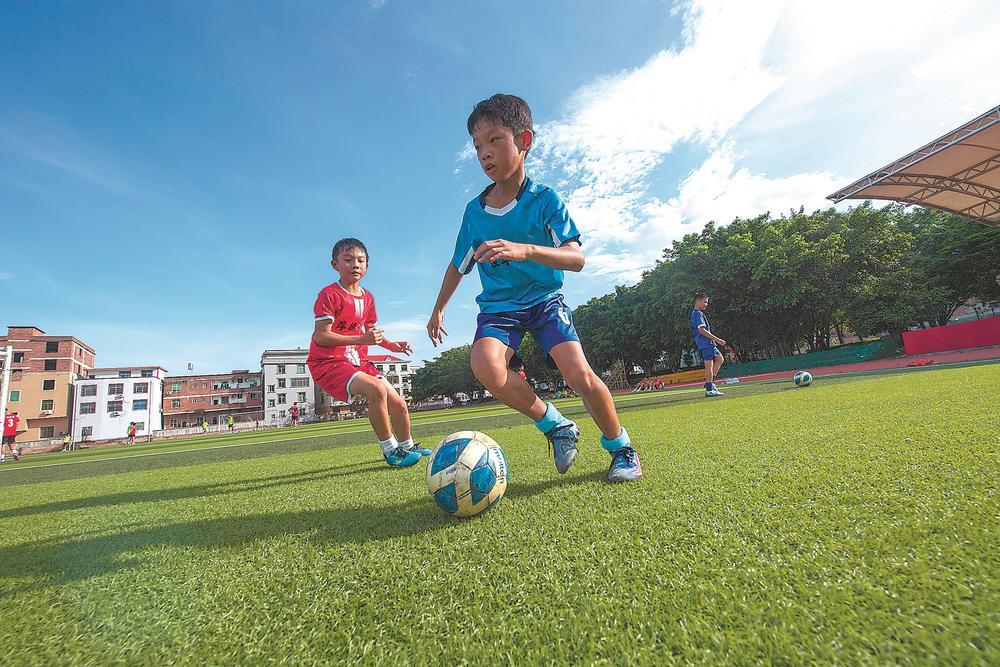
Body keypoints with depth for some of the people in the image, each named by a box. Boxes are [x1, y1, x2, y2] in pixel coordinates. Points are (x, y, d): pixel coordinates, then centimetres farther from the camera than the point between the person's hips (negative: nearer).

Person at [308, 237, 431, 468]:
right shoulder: (330, 295, -13)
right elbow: (321, 336, -20)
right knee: (376, 389, -32)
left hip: (358, 361, 7)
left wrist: (391, 345, 2)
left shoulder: (367, 297, 10)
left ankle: (407, 446, 31)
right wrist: (361, 340, -29)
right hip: (329, 362, -7)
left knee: (398, 403, 3)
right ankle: (390, 450, -14)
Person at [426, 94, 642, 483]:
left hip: (544, 300, -2)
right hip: (498, 307, 2)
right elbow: (458, 266, 16)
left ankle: (621, 448, 8)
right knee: (485, 364, -29)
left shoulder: (545, 199, -8)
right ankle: (556, 427, -6)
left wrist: (525, 250, -38)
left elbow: (576, 258, -20)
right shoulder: (474, 211, 2)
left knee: (578, 371, -22)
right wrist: (438, 309, 22)